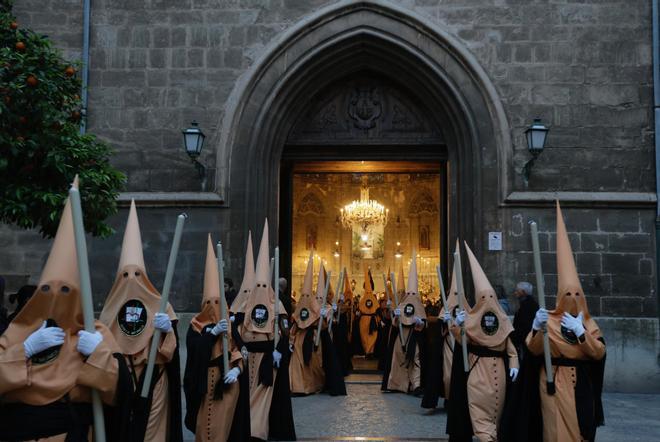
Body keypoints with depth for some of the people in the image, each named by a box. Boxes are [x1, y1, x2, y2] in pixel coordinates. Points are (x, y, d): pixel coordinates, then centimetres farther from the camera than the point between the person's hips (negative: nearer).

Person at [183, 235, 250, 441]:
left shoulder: (231, 323, 3)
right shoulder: (196, 324, 1)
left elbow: (239, 350, -1)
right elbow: (193, 346, -16)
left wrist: (237, 369, -18)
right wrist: (214, 332, -24)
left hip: (227, 379, 0)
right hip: (205, 380, 0)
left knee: (223, 423, 3)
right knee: (205, 422, 5)